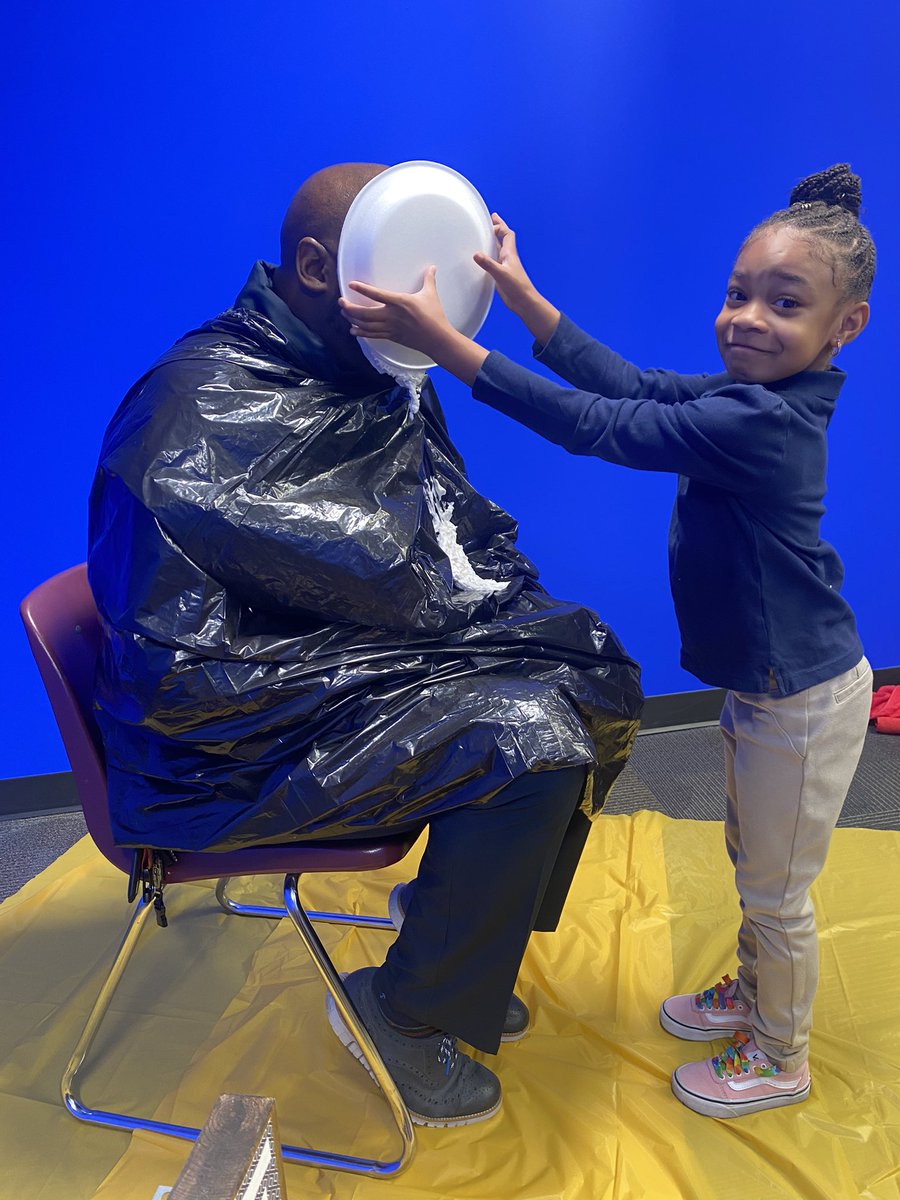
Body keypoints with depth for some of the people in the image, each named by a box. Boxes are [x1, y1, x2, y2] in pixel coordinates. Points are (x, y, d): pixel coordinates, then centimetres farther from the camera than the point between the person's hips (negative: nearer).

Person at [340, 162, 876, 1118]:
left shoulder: (763, 421, -31)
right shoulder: (744, 393, -1)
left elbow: (601, 427, -35)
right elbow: (633, 386, 0)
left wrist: (443, 342, -34)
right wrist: (522, 296, -2)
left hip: (804, 700, -9)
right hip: (763, 681, 9)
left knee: (775, 893, 11)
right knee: (751, 861, 26)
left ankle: (781, 1060, 36)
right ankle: (753, 995, 50)